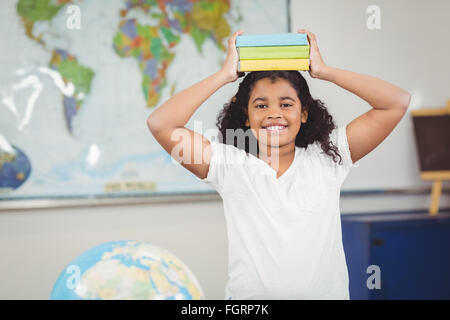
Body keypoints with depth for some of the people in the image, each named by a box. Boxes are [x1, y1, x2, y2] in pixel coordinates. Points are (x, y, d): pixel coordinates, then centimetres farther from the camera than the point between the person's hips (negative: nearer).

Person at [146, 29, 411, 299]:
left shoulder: (327, 158, 6)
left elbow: (398, 102, 4)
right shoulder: (229, 165, 3)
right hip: (248, 297, -1)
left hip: (326, 292, 2)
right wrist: (226, 75, 1)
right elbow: (160, 123, -5)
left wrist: (324, 71, 5)